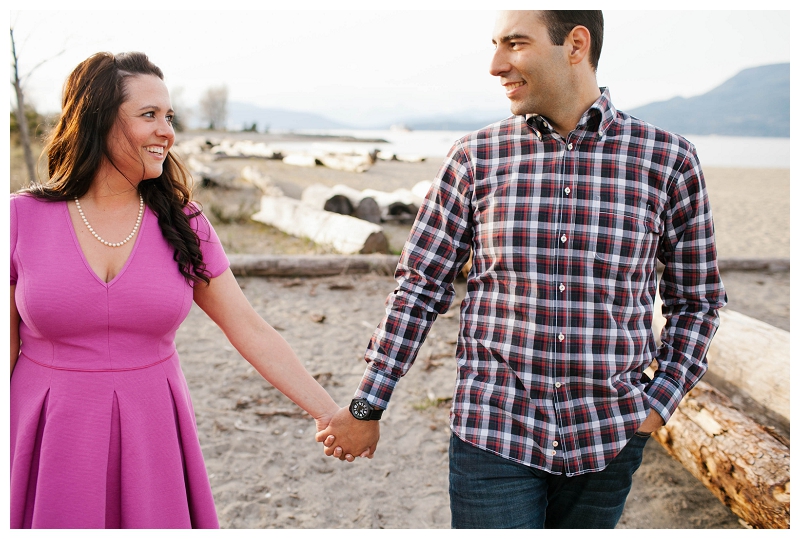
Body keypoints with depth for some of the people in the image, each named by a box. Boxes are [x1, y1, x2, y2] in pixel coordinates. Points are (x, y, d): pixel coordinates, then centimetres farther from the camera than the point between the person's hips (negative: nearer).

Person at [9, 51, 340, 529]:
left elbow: (253, 333, -1)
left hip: (153, 439, 2)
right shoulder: (22, 219, -7)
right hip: (50, 440, -1)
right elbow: (6, 347, -1)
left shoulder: (183, 225, -2)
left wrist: (332, 415, -4)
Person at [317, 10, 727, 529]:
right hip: (492, 433, -1)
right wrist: (367, 407, 3)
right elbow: (420, 287, 3)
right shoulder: (476, 158, -2)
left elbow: (697, 300, 8)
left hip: (607, 439, 1)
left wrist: (660, 402, -2)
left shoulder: (669, 161, -3)